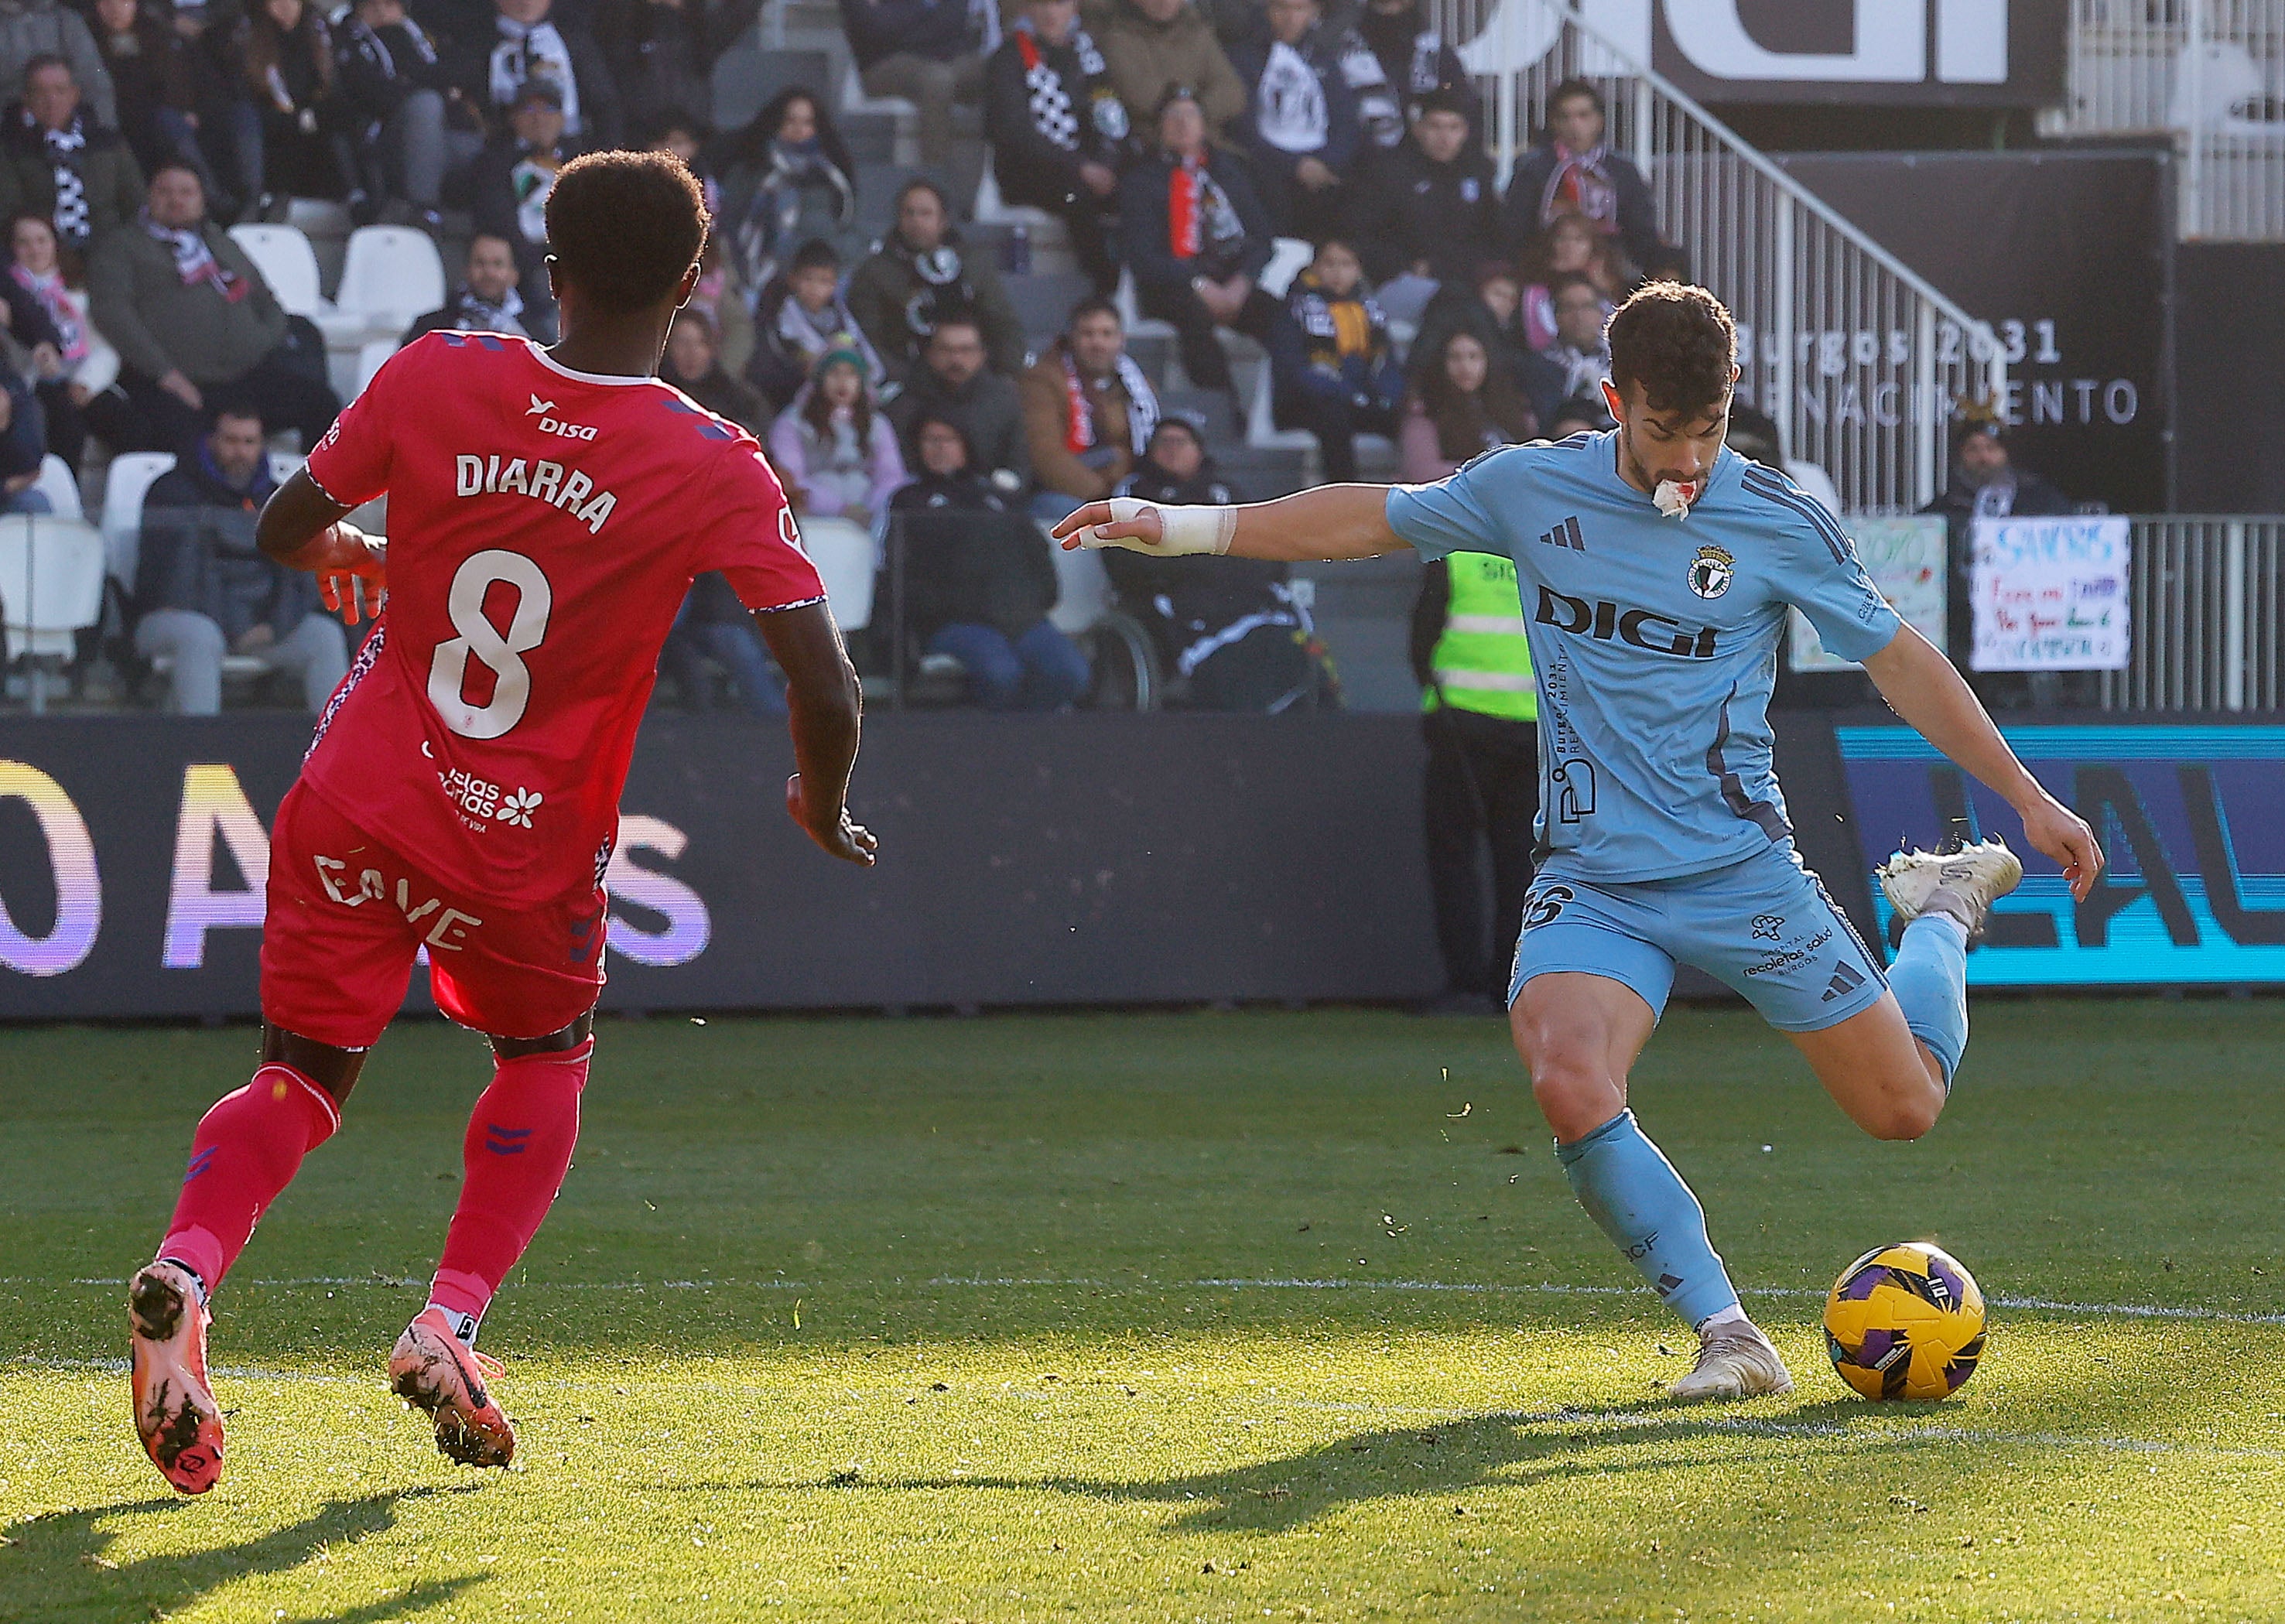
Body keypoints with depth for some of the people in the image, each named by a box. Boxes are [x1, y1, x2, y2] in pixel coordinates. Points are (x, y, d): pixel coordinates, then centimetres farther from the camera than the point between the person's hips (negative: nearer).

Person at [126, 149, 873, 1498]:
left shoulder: (436, 380, -5)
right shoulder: (714, 469, -11)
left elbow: (286, 531, 8)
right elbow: (827, 695, -15)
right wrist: (823, 813, 6)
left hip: (358, 804, 1)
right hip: (530, 847, -1)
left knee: (304, 1076, 11)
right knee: (545, 1061, 25)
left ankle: (189, 1266, -19)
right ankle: (452, 1322, 7)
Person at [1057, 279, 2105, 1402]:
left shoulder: (1778, 523, -7)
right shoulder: (1533, 490, -3)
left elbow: (1900, 660, 4)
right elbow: (1372, 518, 12)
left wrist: (2028, 798, 4)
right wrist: (1177, 528, 11)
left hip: (1743, 867, -1)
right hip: (1589, 877, 1)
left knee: (1903, 1106, 3)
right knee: (1568, 1087, -29)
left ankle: (1944, 909, 35)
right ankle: (1725, 1335, -19)